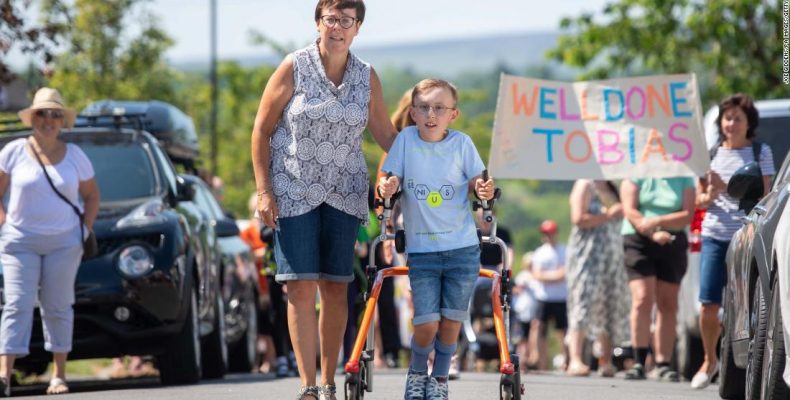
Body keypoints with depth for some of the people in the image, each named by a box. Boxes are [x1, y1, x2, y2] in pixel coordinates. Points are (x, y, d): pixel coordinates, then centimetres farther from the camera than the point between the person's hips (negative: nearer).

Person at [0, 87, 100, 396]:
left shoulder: (75, 156, 7)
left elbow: (91, 195, 17)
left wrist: (85, 229, 5)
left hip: (64, 243, 2)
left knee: (58, 307, 4)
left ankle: (59, 376, 10)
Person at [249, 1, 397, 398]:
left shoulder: (367, 77, 4)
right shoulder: (294, 68, -4)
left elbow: (386, 136, 10)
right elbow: (262, 130, -1)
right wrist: (264, 191, -7)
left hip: (343, 194, 3)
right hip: (293, 192, -3)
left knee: (336, 288, 3)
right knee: (301, 288, -10)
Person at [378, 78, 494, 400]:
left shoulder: (461, 143, -1)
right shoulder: (406, 140, -2)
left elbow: (475, 180, 6)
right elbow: (389, 179, 1)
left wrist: (484, 189, -17)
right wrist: (387, 187, -22)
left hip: (462, 248, 1)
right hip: (421, 250, -1)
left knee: (451, 320, 4)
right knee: (426, 323, -8)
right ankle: (417, 372, 22)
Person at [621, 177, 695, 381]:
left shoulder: (685, 179, 7)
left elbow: (688, 215, -3)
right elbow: (630, 211, -5)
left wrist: (658, 221, -17)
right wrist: (654, 234, -17)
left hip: (673, 243, 2)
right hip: (639, 241, -2)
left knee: (668, 304, 0)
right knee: (642, 299, -14)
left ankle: (662, 365, 3)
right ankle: (639, 362, -12)